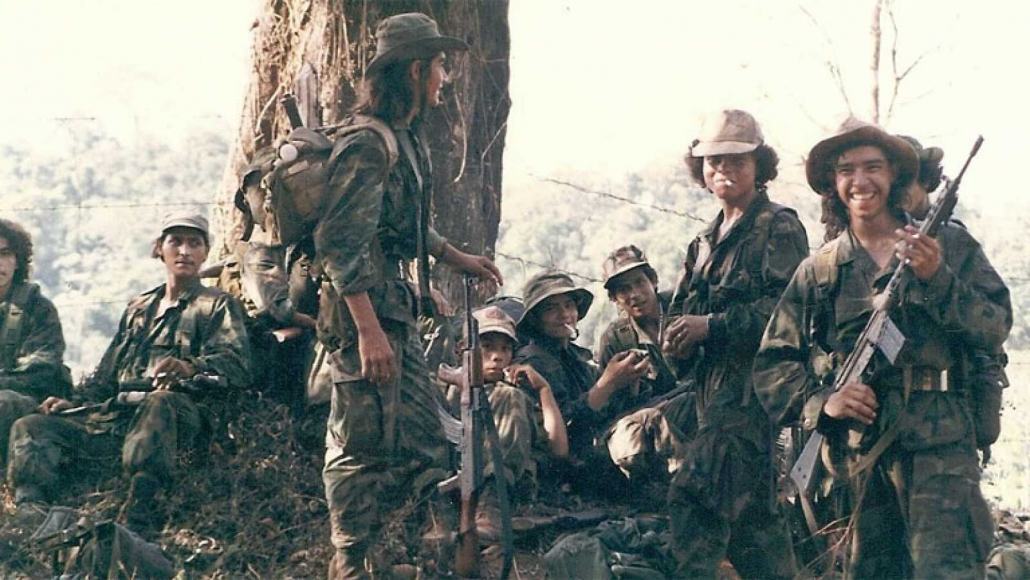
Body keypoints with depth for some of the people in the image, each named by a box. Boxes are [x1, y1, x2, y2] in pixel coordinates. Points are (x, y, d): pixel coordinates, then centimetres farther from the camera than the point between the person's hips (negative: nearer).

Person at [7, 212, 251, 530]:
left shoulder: (218, 306, 12)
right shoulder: (138, 307, 30)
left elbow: (236, 364, -7)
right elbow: (107, 373, 31)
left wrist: (191, 368, -28)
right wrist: (75, 403, 11)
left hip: (179, 412, -6)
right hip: (116, 415, 6)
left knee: (160, 403, -42)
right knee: (31, 428, -10)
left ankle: (136, 520, -57)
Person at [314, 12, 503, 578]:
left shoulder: (409, 139, 14)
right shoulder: (367, 145, -18)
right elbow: (341, 244, -23)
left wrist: (459, 259, 31)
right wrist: (368, 330, -28)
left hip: (395, 307, 10)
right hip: (361, 307, -10)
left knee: (422, 437, 13)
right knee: (364, 444, -3)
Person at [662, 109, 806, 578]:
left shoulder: (779, 228, -3)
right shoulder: (706, 242, 21)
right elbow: (682, 312, 20)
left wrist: (711, 326, -18)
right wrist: (677, 339, -4)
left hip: (754, 380, -9)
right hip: (715, 383, 9)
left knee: (696, 494, -19)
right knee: (750, 509, 11)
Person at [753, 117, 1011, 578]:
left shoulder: (948, 244, 8)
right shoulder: (817, 271, 12)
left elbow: (995, 328, 2)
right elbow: (772, 363, 10)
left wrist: (937, 278, -13)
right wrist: (821, 399, -8)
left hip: (939, 439, -3)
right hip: (859, 448, 3)